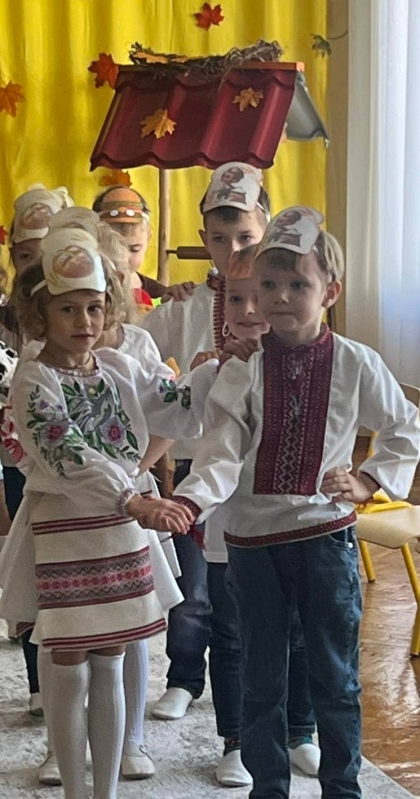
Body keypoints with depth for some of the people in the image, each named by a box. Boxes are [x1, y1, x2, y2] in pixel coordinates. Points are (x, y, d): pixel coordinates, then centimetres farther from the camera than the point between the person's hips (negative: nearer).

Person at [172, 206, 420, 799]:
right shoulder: (244, 369, -6)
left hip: (325, 534, 0)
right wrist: (189, 501, -34)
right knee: (260, 679, 12)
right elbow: (221, 454, -17)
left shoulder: (356, 364, -5)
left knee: (335, 676, 10)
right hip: (252, 538, 1)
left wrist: (368, 482, -3)